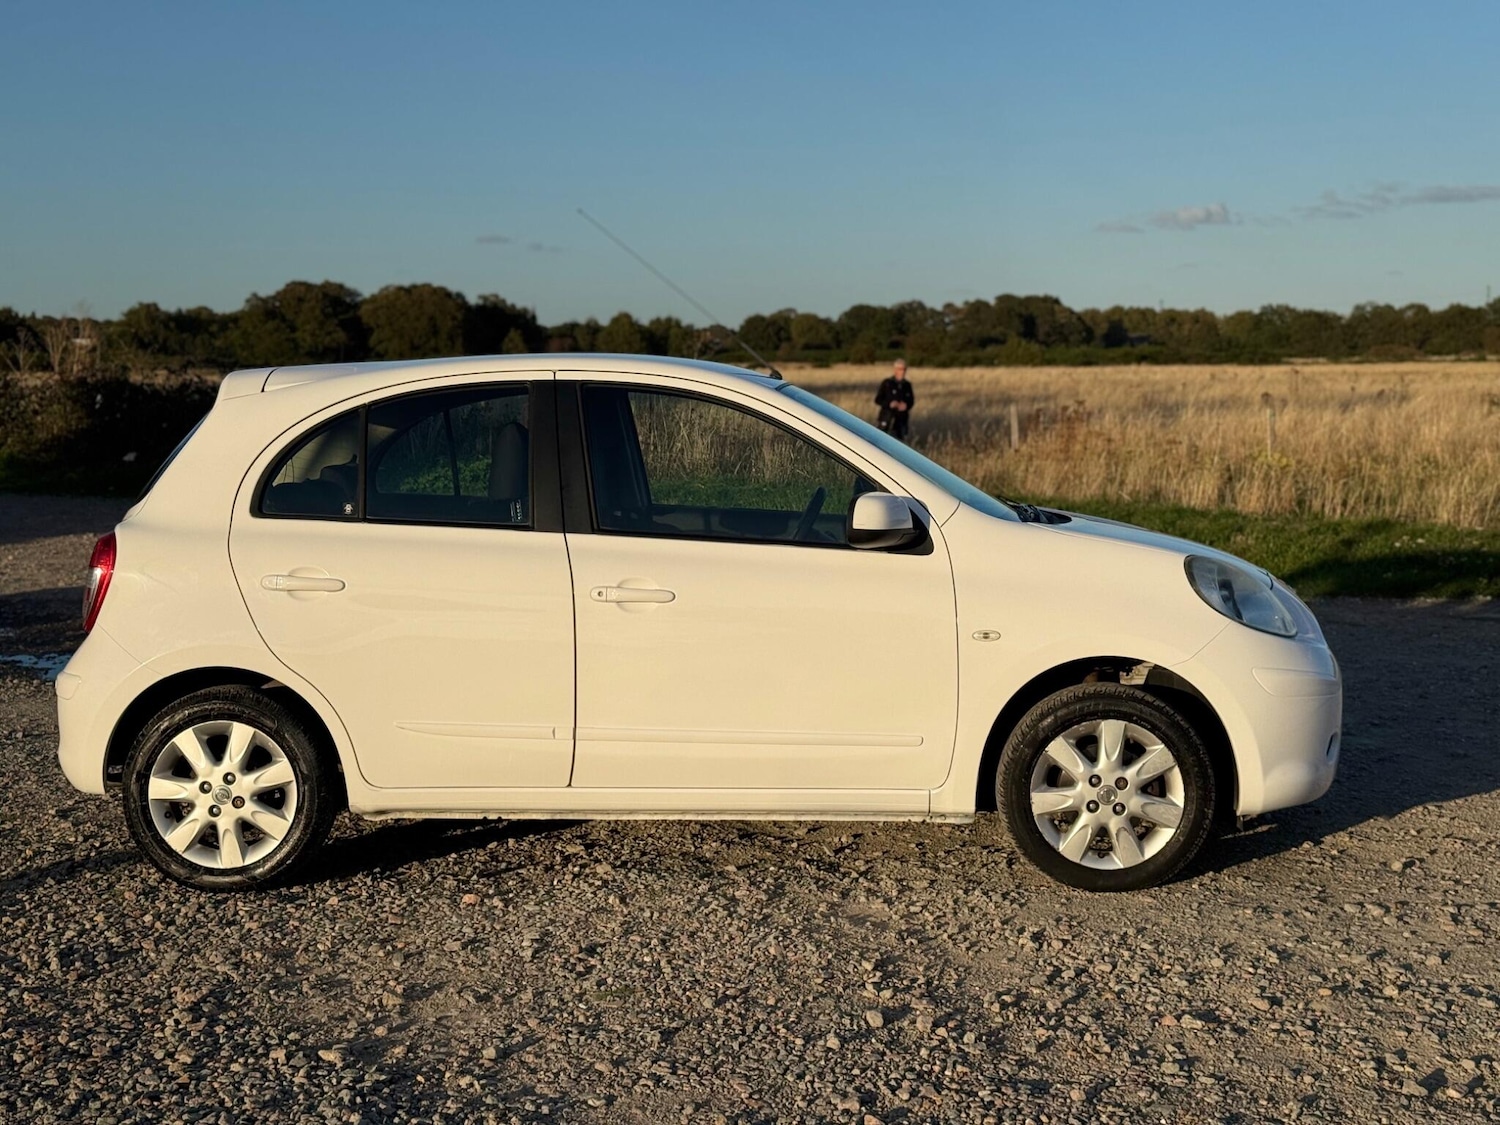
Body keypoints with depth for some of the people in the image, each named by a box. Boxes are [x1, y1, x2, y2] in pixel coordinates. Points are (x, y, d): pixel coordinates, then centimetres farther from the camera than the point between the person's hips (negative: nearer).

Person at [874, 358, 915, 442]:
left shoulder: (907, 385, 10)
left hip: (902, 420, 4)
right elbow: (878, 400, -2)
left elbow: (911, 400, 15)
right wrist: (889, 404, -18)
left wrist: (906, 405, -8)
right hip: (888, 419, -4)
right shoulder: (887, 384, -3)